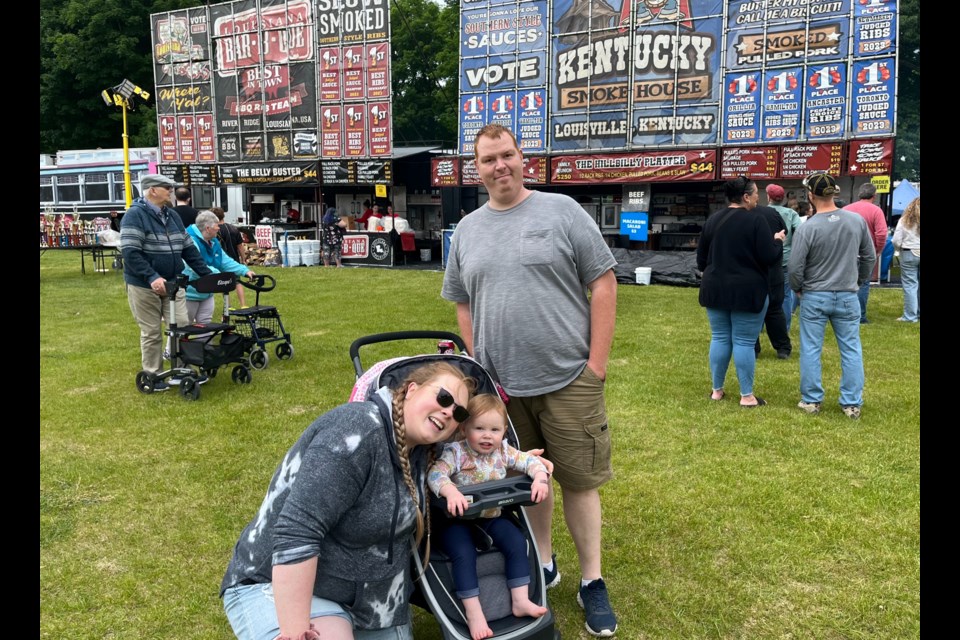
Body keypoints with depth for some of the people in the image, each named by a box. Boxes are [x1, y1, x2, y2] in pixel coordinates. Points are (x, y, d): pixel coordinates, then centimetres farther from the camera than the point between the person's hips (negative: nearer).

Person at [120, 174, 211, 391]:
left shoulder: (172, 215, 11)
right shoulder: (135, 215, -12)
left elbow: (188, 248, 14)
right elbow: (130, 253, -21)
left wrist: (207, 274, 7)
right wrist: (152, 277, -30)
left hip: (172, 284, 6)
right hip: (144, 285, -6)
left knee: (182, 326, 2)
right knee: (151, 332, 3)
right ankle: (152, 375, 17)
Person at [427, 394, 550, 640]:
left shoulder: (503, 452, -2)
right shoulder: (455, 452, -17)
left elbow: (531, 461, -1)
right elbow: (435, 473, -31)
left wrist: (540, 479, -22)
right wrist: (450, 491, -50)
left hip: (492, 516, 5)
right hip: (458, 518, -4)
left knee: (517, 543, -13)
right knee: (464, 554, -26)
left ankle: (521, 601, -1)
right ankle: (474, 614, -15)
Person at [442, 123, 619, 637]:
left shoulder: (561, 211, -2)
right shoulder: (466, 230, 10)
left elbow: (603, 283, -4)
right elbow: (462, 304, 15)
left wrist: (596, 362, -9)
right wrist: (476, 366, 7)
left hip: (568, 379, -3)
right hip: (500, 383, 4)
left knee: (579, 480, 4)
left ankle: (591, 581, 20)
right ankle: (542, 564, 33)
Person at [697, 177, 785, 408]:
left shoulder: (712, 220, 7)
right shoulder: (755, 221, -11)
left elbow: (701, 259, 13)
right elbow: (770, 258, -13)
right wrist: (777, 241, 7)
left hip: (715, 289, 5)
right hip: (748, 291, -5)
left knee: (719, 339, 12)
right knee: (744, 342, 0)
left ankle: (717, 390, 19)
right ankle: (747, 396, 8)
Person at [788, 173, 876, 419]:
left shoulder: (807, 227, -15)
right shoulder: (857, 221, -3)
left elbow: (795, 267, -11)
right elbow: (870, 257, 7)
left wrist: (798, 289, 7)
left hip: (814, 297, -3)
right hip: (847, 297, 3)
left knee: (811, 350, 8)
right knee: (851, 350, 10)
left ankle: (811, 401, 14)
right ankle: (852, 404, 14)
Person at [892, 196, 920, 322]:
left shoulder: (904, 221, -6)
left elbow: (896, 241, -7)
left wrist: (902, 249, 13)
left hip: (909, 254, -2)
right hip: (918, 255, 2)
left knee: (910, 285, 1)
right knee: (916, 284, 11)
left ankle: (910, 316, 1)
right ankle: (918, 313, 18)